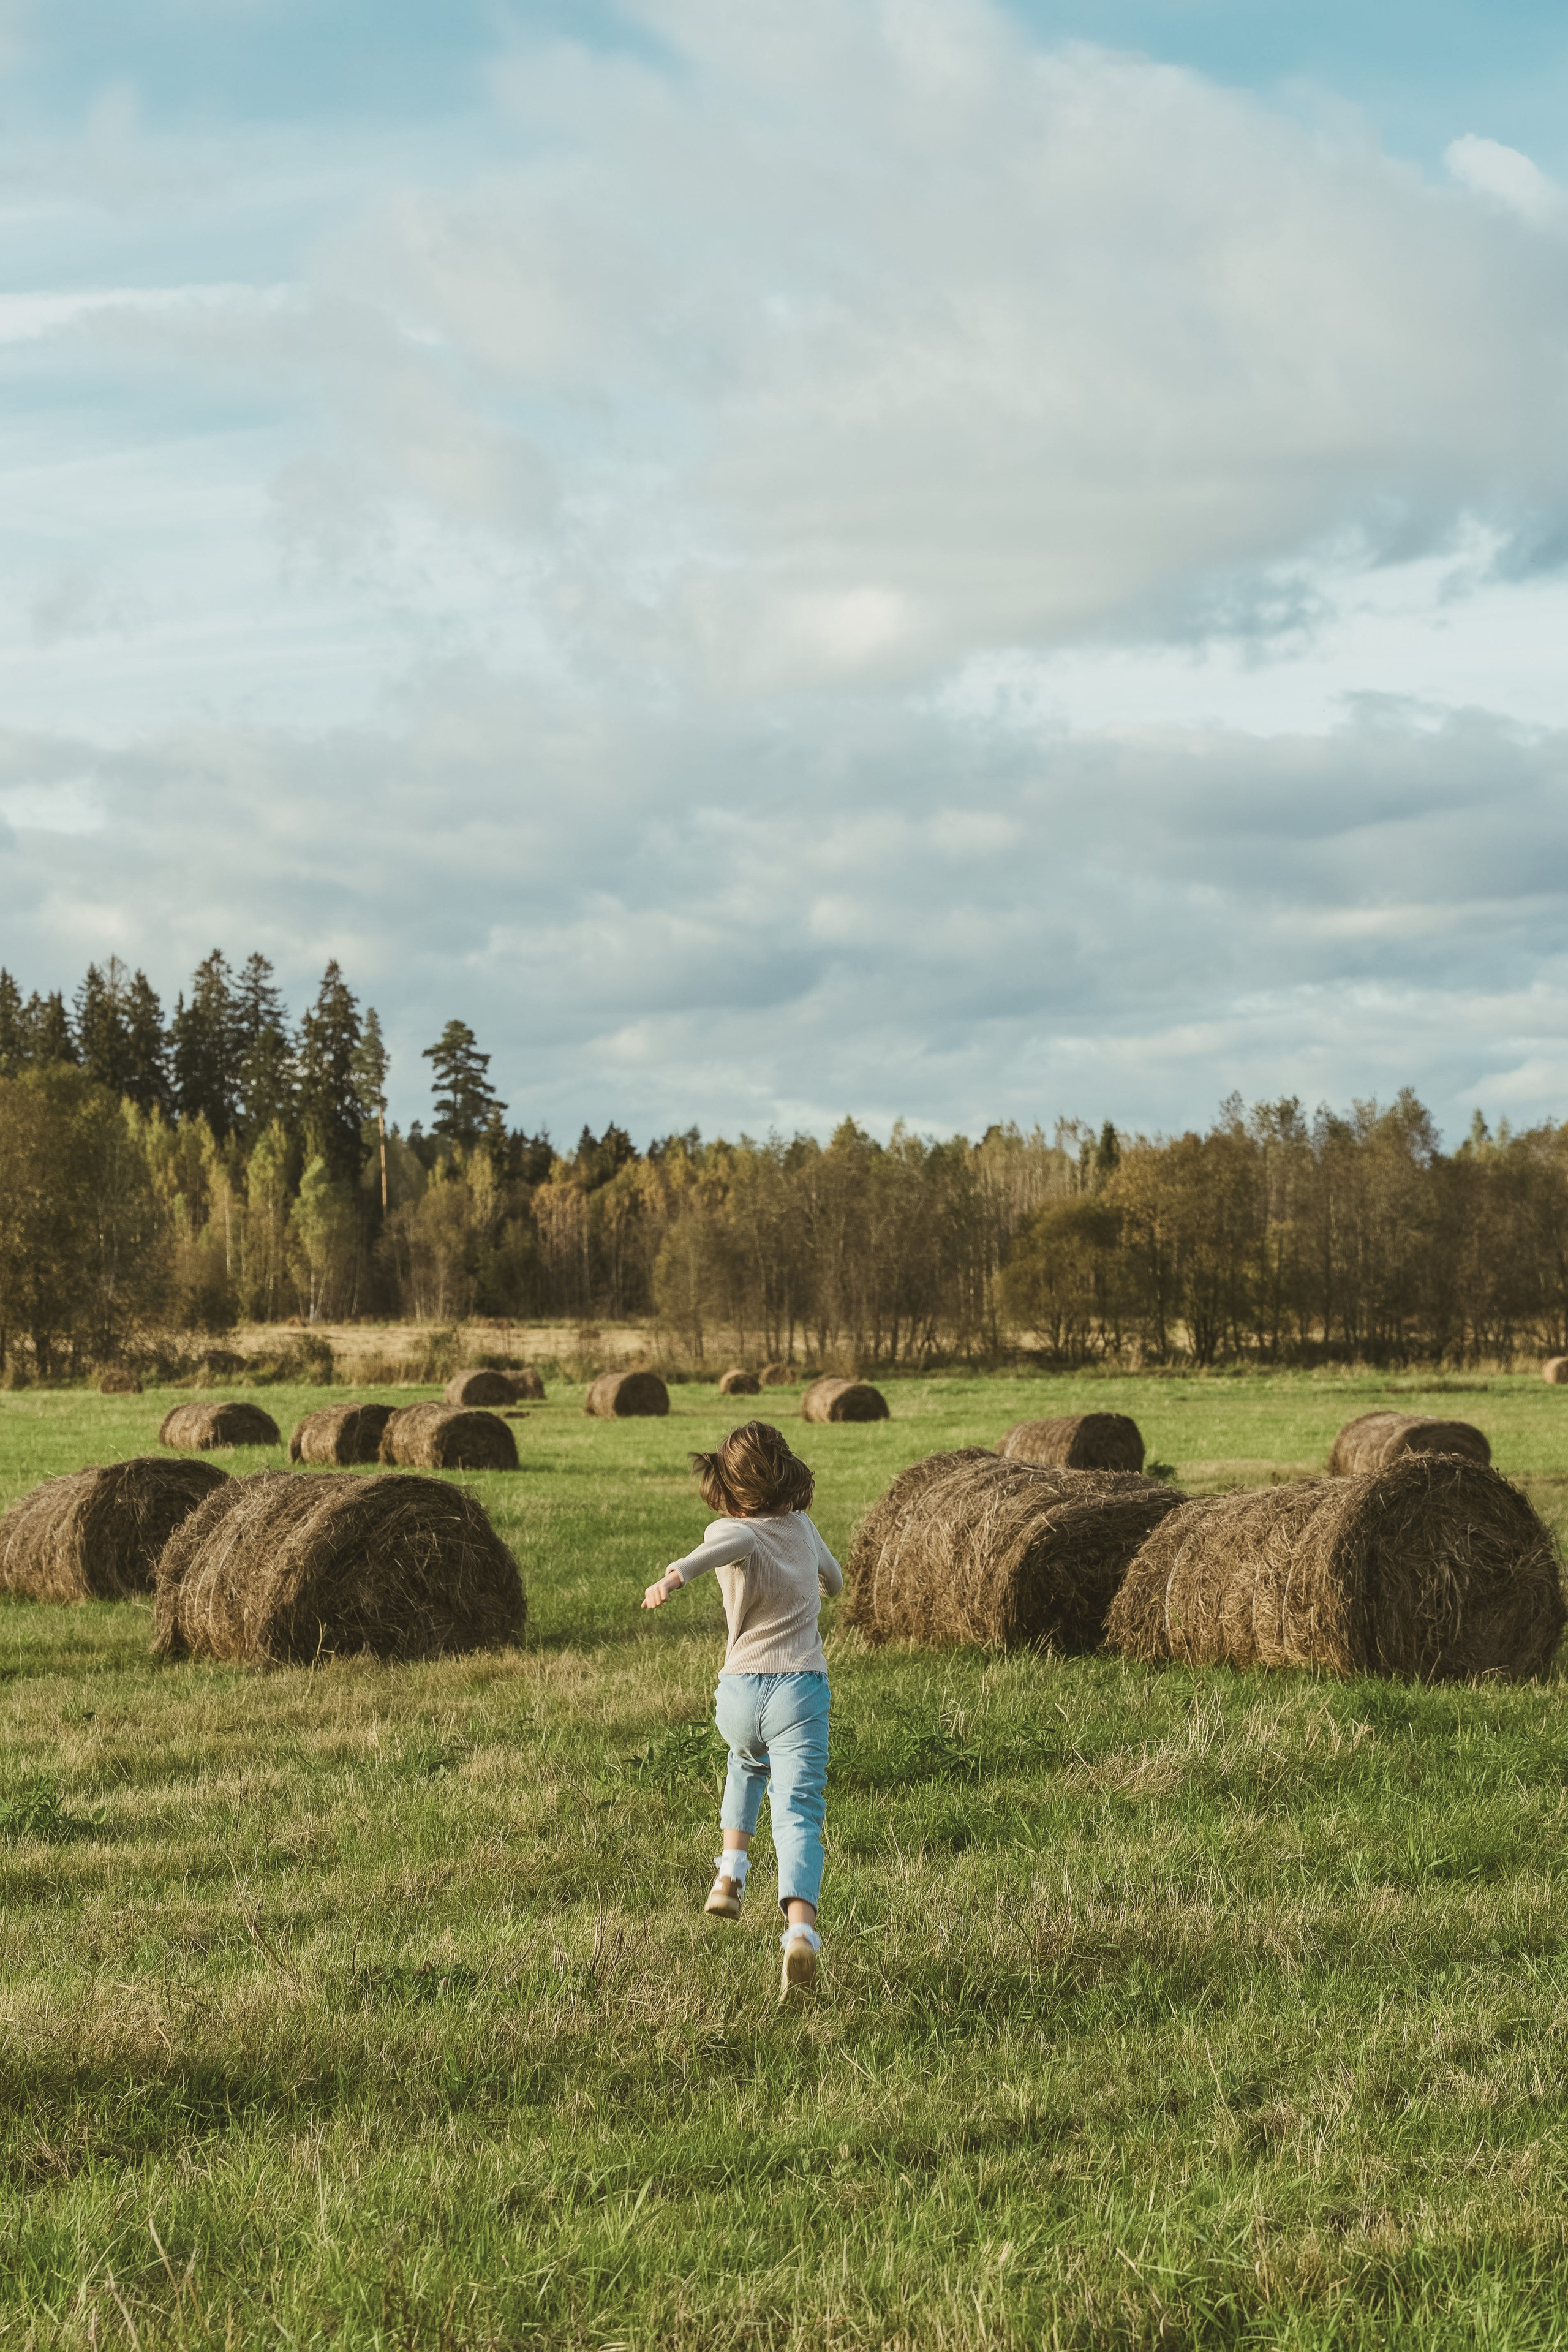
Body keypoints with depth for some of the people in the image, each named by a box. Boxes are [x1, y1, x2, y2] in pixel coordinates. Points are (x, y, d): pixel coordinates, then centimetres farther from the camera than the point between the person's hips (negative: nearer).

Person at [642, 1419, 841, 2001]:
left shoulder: (734, 1531, 0)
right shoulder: (802, 1528, 12)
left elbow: (731, 1545, -29)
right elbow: (834, 1581, 33)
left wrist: (676, 1575, -46)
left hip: (738, 1692, 0)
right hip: (800, 1689, 0)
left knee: (748, 1763, 36)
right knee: (798, 1815, -12)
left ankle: (730, 1872, 26)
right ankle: (800, 1930, -35)